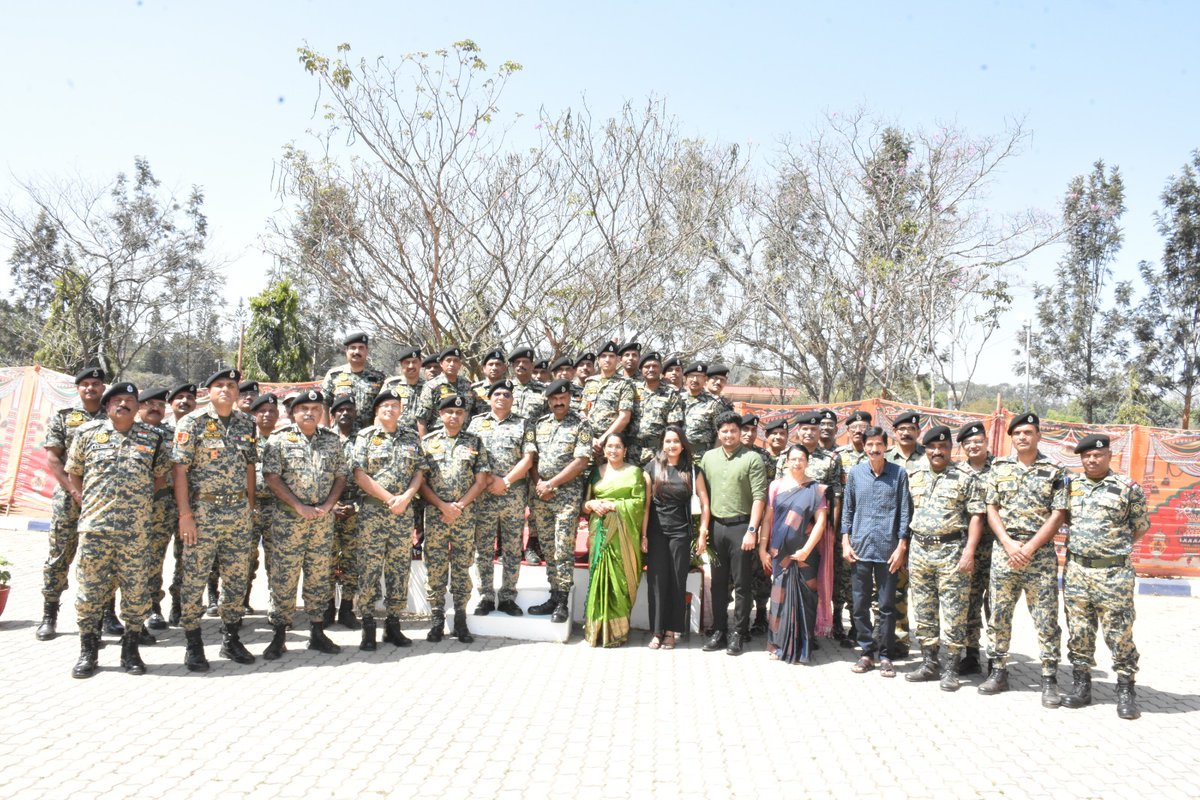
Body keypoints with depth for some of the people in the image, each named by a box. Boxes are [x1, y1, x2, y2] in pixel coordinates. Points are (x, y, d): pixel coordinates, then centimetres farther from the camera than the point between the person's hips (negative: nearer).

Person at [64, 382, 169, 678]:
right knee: (90, 587, 3)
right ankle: (87, 651, 15)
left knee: (136, 588, 3)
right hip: (95, 526, 0)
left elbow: (160, 477, 14)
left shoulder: (152, 437, 7)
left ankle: (131, 649, 16)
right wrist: (87, 503, 3)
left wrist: (138, 501, 5)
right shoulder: (87, 432, 6)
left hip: (136, 529, 0)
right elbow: (73, 473, 12)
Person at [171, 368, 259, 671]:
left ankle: (231, 639, 22)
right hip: (202, 510, -4)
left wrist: (251, 507, 10)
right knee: (194, 579, 0)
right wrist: (185, 514, -14)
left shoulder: (246, 423, 9)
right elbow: (180, 469, -8)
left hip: (238, 511, 5)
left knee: (237, 578, 9)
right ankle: (193, 645, 11)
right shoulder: (192, 423, -5)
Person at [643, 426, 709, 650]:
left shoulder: (692, 470, 3)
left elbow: (704, 503, 4)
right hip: (656, 531, 0)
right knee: (656, 580, 1)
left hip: (680, 532, 0)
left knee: (677, 581, 4)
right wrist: (643, 534, -4)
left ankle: (671, 631, 12)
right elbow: (645, 503, 0)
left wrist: (703, 533, -3)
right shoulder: (652, 467, 2)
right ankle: (657, 631, 9)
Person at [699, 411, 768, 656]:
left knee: (741, 584, 3)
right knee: (718, 583, 10)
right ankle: (719, 631, 19)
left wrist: (751, 530, -15)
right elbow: (704, 495, 11)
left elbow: (759, 497, -8)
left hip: (741, 526, -4)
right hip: (716, 526, 4)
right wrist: (703, 530, 6)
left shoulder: (752, 459, -4)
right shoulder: (708, 457, 9)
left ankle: (738, 634, 10)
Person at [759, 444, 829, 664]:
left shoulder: (816, 489, 1)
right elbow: (767, 518, 5)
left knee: (804, 599, 1)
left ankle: (801, 648, 11)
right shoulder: (776, 485, 5)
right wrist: (762, 548, 0)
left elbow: (820, 522, -3)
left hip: (805, 554, -1)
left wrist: (806, 549, -11)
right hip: (780, 553, 1)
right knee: (780, 596, 4)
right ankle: (778, 644, 15)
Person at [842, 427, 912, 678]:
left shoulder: (899, 474, 0)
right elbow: (847, 510, 10)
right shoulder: (855, 473, 6)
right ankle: (867, 652, 18)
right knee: (860, 604, 7)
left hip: (888, 550, -2)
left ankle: (885, 655, 14)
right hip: (859, 548, 2)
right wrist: (845, 542, 3)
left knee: (887, 606, 4)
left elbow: (904, 512, 1)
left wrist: (901, 547, -5)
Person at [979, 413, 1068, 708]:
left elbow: (1058, 515, -5)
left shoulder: (1054, 471, 0)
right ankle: (998, 672, 18)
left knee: (1046, 619, 0)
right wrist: (1009, 544, -8)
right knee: (998, 615, 7)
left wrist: (1029, 548, -12)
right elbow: (992, 509, 6)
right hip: (1003, 551, 3)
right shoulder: (999, 467, 8)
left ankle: (1049, 679, 7)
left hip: (1041, 553, -3)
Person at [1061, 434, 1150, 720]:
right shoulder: (1070, 486, 8)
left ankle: (1126, 690, 11)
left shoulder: (1128, 488, -1)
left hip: (1114, 572, -3)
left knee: (1120, 633, 0)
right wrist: (1074, 546, 9)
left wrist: (1117, 548, 6)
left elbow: (1141, 526, 7)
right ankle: (1080, 685, 19)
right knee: (1078, 631, 9)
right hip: (1076, 570, 3)